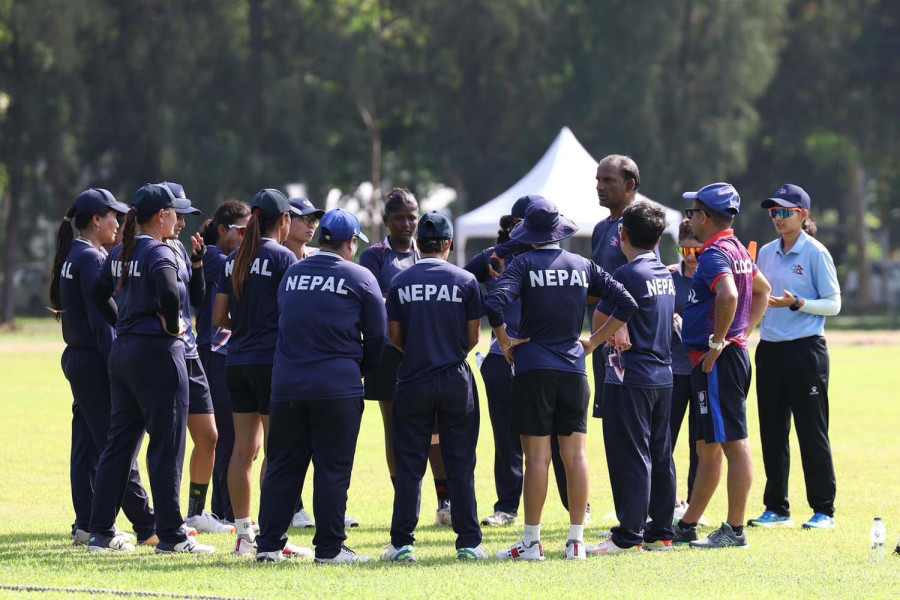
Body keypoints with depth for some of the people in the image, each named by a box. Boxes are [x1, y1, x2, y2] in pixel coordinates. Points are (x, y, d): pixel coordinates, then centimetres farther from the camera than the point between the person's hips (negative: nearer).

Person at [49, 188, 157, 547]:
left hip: (76, 357, 10)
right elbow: (101, 318, -19)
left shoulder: (74, 257, 15)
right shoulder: (91, 259, -14)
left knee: (87, 446, 10)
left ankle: (86, 525, 11)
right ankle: (147, 527, -7)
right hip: (95, 361, -10)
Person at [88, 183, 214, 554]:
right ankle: (171, 536, -1)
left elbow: (98, 296, 18)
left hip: (122, 352, 8)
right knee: (166, 446, -2)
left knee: (119, 443, 12)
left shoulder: (121, 253, 11)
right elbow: (168, 293, -31)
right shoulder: (159, 253, -13)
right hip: (157, 353, -8)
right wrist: (173, 326, -15)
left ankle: (101, 533, 13)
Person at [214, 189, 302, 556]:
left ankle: (244, 534, 9)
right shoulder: (282, 257, -8)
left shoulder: (233, 260, 10)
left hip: (237, 361, 6)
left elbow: (219, 317, 11)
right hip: (272, 360, -6)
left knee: (243, 447, 8)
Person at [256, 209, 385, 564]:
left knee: (282, 466, 9)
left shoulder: (291, 275, 11)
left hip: (287, 385, 4)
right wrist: (360, 367, 19)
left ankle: (269, 544, 9)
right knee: (332, 468, 1)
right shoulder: (359, 278, -2)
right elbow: (377, 336, 3)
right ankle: (329, 547, 2)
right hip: (338, 387, -4)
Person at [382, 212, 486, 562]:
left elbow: (394, 336, 2)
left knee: (409, 466, 5)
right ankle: (468, 543, 5)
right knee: (460, 464, 5)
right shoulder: (466, 281, -3)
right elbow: (473, 337, 0)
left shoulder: (400, 283, -1)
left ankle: (402, 543, 4)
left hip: (413, 382, 0)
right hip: (456, 381, 0)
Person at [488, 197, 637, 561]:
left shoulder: (524, 264, -5)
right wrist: (593, 342, 11)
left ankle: (532, 542, 0)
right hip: (574, 368, 3)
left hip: (534, 367, -3)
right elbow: (626, 305, 6)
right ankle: (576, 541, 7)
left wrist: (504, 342, -4)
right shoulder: (582, 266, 7)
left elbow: (495, 304, -20)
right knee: (575, 455, 5)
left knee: (537, 457, -2)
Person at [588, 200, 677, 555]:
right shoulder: (666, 275, 11)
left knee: (631, 456, -6)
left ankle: (629, 535, -5)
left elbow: (600, 323, -10)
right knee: (660, 456, 10)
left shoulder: (627, 275, -13)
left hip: (631, 376, -8)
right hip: (663, 375, 8)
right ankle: (660, 532, 14)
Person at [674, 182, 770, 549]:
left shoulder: (715, 254, -15)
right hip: (736, 353, 10)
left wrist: (716, 343, -23)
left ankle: (734, 530, -6)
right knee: (708, 447, 15)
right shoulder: (738, 251, 15)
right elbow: (762, 290, 30)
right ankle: (687, 526, 24)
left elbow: (728, 295, -33)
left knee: (733, 444, -7)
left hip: (717, 362, -10)